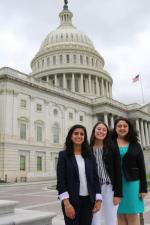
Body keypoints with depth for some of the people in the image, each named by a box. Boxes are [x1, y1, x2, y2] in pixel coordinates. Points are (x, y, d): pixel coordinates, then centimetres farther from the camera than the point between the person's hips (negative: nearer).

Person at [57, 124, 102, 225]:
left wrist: (98, 200, 0)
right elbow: (61, 181, -8)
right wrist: (66, 204, -15)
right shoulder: (64, 155, -3)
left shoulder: (90, 155, 7)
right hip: (71, 200, -3)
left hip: (88, 200, 3)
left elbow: (95, 178, 7)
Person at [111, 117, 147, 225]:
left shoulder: (135, 145, 6)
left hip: (132, 183, 1)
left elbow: (141, 167, 5)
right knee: (121, 215, 7)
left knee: (133, 215, 4)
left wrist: (143, 188, 0)